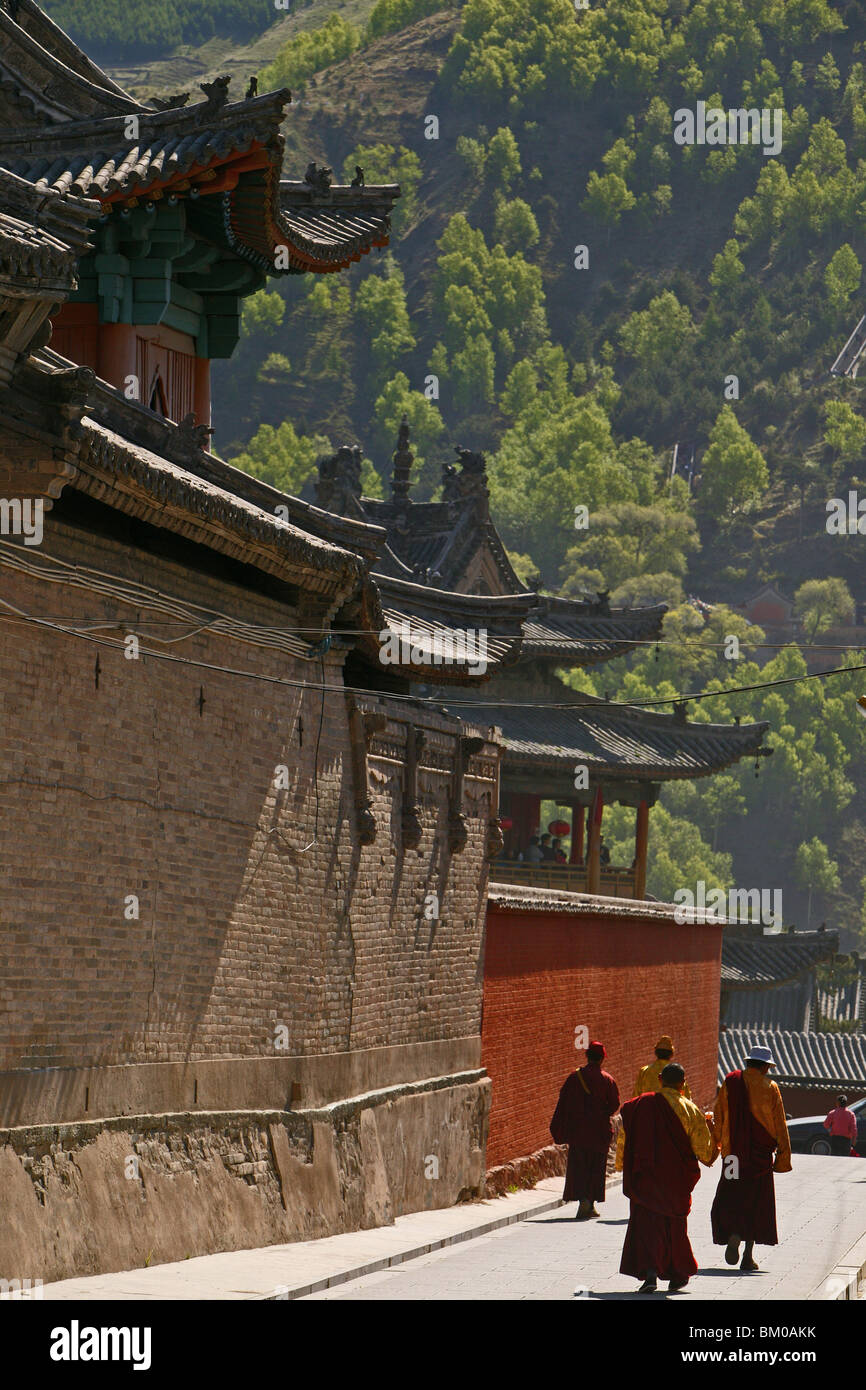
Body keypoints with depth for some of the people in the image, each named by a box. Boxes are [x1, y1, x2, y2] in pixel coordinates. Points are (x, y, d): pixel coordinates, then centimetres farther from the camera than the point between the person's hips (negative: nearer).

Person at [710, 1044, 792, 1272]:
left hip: (733, 1150, 1)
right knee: (756, 1202, 7)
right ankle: (748, 1255, 3)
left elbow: (718, 1118, 2)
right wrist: (783, 1157, 2)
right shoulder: (770, 1088, -2)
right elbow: (780, 1126, -2)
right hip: (761, 1154, -1)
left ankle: (733, 1236, -22)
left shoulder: (729, 1083, 2)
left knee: (729, 1200, 7)